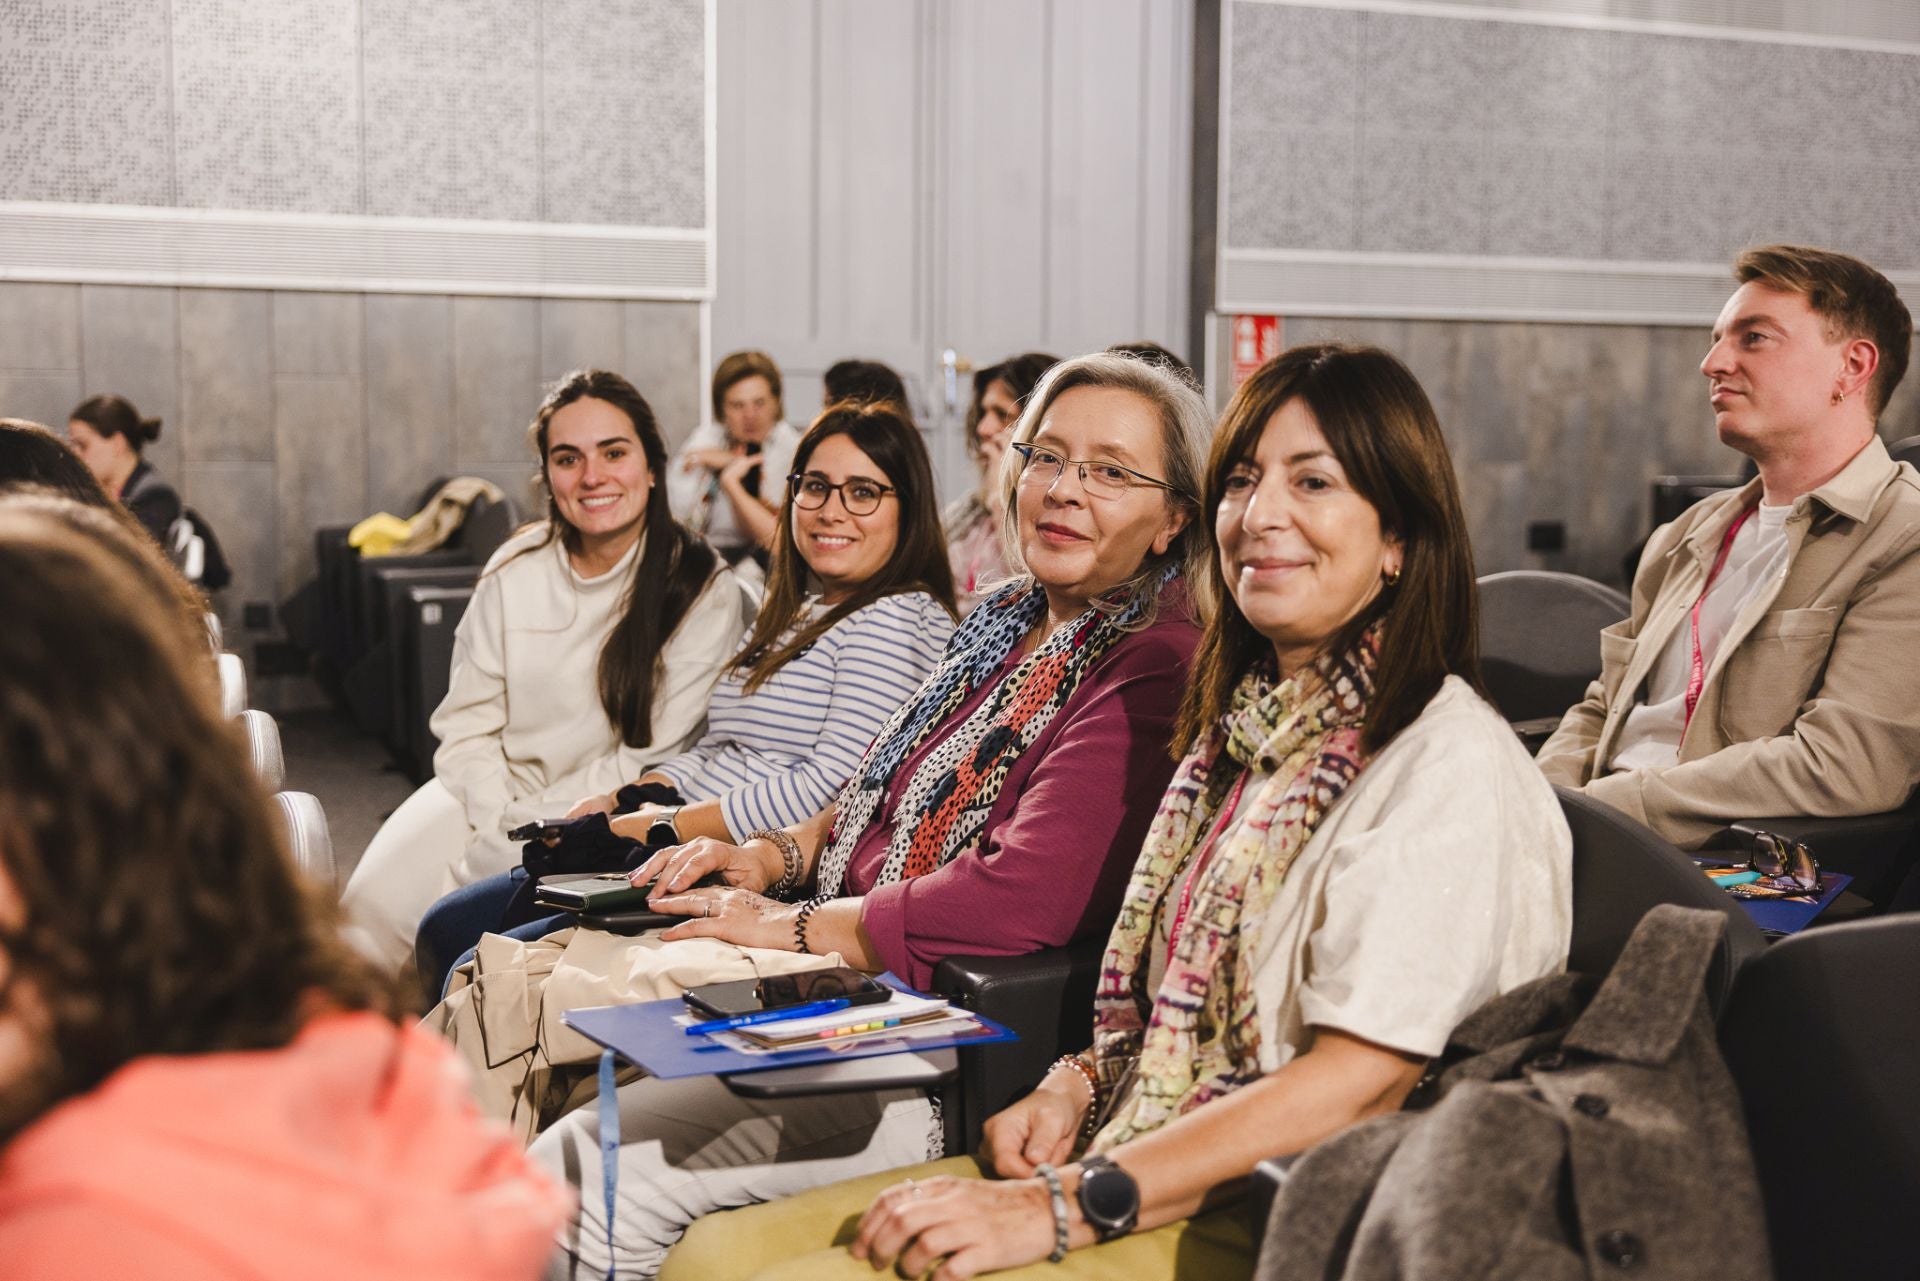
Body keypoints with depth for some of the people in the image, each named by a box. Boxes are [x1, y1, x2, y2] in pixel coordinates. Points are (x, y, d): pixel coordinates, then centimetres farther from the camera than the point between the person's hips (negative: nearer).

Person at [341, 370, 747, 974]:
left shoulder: (705, 593, -7)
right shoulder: (517, 571, 6)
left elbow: (654, 760, -8)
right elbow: (467, 724, 6)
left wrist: (512, 837, -13)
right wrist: (498, 821, -13)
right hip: (490, 798, 4)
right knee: (372, 904, -22)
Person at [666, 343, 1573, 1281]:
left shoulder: (1452, 763, -12)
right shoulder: (1244, 726, 17)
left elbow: (1362, 1079, -20)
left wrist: (1063, 1206, -23)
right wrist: (1080, 1081, 2)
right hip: (1139, 1176, 8)